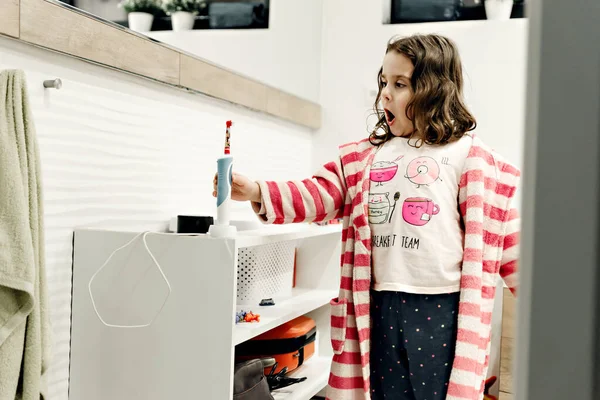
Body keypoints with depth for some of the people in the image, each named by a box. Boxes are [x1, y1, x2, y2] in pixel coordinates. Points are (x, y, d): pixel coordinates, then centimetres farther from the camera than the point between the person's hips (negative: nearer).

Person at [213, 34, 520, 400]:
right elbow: (319, 195, 1)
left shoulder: (468, 156, -3)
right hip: (382, 309, 4)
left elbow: (505, 232, -2)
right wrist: (257, 192, -13)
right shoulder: (368, 157, 10)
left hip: (441, 311, -4)